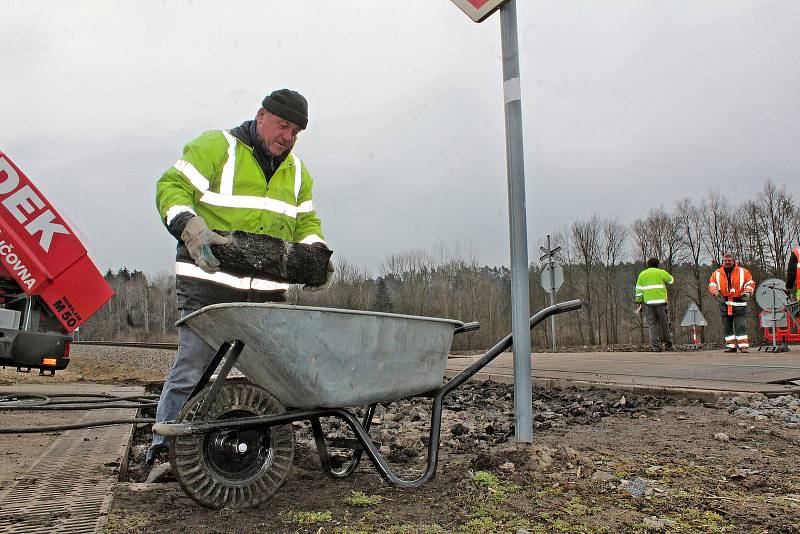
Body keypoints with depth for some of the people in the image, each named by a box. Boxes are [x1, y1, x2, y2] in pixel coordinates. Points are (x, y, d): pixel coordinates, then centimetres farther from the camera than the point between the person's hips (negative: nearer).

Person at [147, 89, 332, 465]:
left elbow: (305, 222, 24)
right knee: (192, 369, -2)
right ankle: (164, 445, 12)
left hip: (267, 292, 6)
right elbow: (172, 187, -6)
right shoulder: (216, 147, -1)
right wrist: (191, 229, -23)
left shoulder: (297, 170, 18)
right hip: (209, 283, -5)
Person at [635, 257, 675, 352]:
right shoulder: (661, 272, 5)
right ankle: (668, 345, 13)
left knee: (652, 325, 1)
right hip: (661, 302, -1)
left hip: (648, 302, 1)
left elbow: (639, 290, 5)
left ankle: (656, 346, -5)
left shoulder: (642, 274, 11)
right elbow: (671, 280, 21)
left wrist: (639, 303, 6)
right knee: (665, 324, 8)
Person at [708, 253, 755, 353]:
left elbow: (750, 283, 6)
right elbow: (712, 285, 6)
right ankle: (731, 346, 13)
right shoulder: (716, 274, 9)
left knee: (741, 326, -7)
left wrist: (747, 293, -11)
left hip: (739, 304, -3)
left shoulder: (743, 272, 5)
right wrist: (717, 293, -12)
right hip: (725, 304, 3)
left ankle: (743, 345, -6)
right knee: (727, 327, 6)